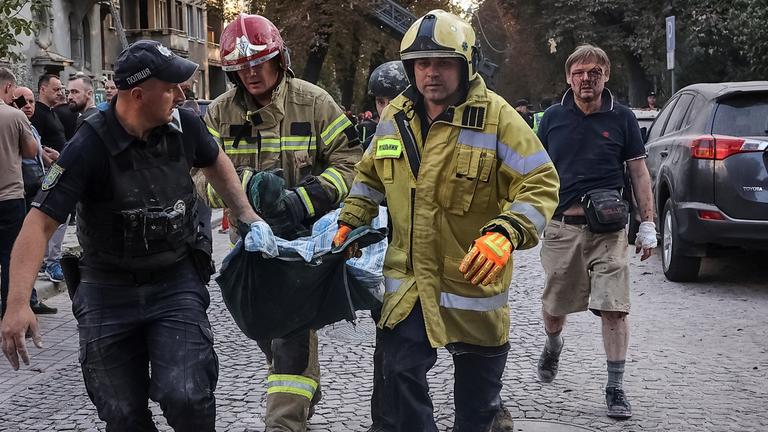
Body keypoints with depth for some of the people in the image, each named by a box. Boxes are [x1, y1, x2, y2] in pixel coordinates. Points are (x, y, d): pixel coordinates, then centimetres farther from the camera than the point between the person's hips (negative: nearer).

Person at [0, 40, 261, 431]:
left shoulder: (183, 125, -7)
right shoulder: (89, 147, -20)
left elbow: (215, 162, 17)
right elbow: (40, 222, -22)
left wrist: (246, 215, 12)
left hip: (177, 281, 2)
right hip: (108, 290, -2)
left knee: (187, 397, -15)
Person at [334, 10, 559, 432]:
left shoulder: (496, 117, -13)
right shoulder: (395, 117, 4)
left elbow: (541, 183, -15)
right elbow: (369, 175, 20)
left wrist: (506, 234, -30)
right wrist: (349, 223, 8)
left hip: (473, 277, -3)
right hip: (408, 280, 3)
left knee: (476, 393, 13)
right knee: (399, 376, -2)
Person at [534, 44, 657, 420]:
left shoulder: (621, 118, 3)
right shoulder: (553, 118, 6)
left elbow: (638, 173, 6)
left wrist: (647, 224, 2)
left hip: (608, 229, -2)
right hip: (562, 225, 2)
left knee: (614, 308, -8)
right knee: (554, 303, 14)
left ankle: (615, 388, 2)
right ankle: (552, 346, 47)